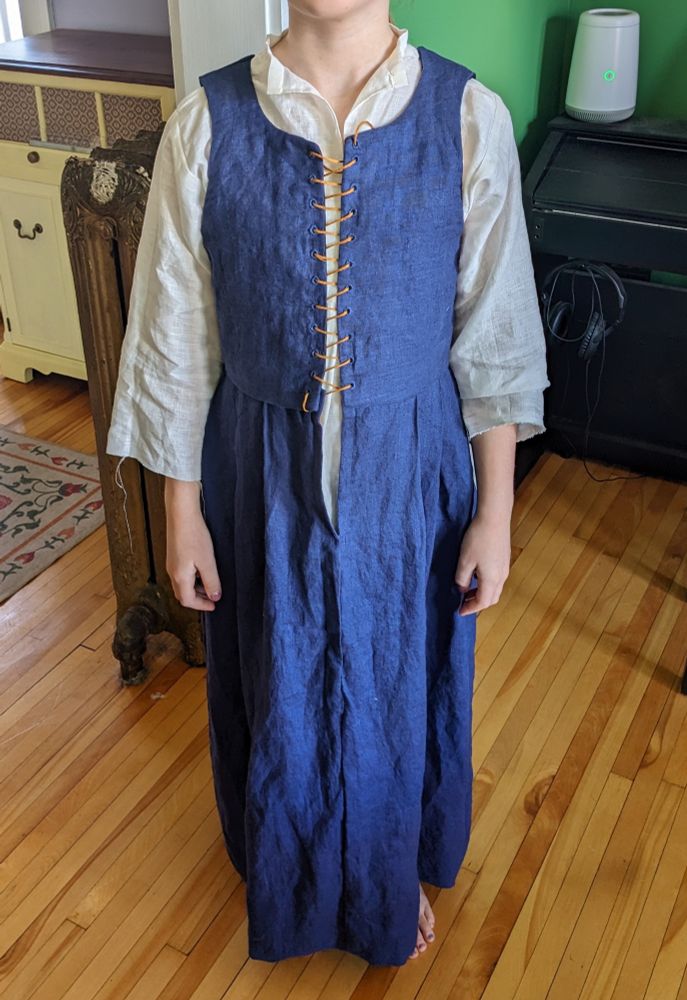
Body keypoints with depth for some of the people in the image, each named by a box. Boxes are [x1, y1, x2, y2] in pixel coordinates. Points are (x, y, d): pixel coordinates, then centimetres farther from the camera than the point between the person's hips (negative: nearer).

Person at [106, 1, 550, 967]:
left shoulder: (468, 116, -9)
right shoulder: (208, 120, -8)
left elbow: (495, 339, -4)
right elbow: (177, 339, -3)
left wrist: (495, 509, -3)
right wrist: (183, 512, 0)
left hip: (411, 472, 0)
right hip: (265, 472, 1)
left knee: (400, 692, 19)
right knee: (278, 696, 19)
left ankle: (393, 877, 51)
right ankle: (292, 885, 51)